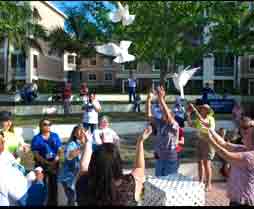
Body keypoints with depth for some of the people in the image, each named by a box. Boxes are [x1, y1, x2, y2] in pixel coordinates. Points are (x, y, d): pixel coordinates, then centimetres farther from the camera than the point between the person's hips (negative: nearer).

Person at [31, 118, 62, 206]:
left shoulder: (55, 136, 3)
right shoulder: (36, 138, -5)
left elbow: (59, 149, 0)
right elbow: (36, 154, -10)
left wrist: (55, 161, -14)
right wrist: (47, 163, -17)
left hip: (54, 164, 3)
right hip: (41, 164, -2)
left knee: (53, 183, 10)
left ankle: (53, 202, 25)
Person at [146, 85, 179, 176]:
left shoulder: (174, 125, -13)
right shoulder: (159, 124, 2)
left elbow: (167, 115, -30)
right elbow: (149, 116, -5)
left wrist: (161, 99, -38)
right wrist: (149, 100, -17)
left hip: (171, 160, -5)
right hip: (159, 158, 6)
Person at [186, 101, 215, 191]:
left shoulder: (210, 118, -11)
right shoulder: (198, 120, 9)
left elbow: (202, 121, -29)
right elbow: (190, 124, -1)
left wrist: (195, 110, -29)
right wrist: (188, 114, -10)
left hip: (208, 142, -7)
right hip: (200, 142, 7)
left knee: (207, 163, -5)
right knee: (200, 162, 11)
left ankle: (208, 184, 6)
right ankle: (201, 182, 22)